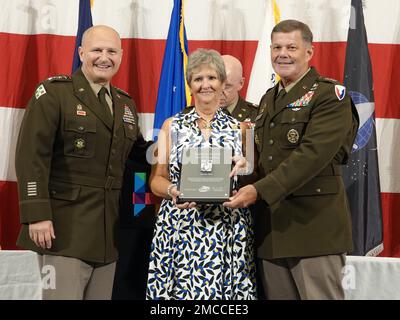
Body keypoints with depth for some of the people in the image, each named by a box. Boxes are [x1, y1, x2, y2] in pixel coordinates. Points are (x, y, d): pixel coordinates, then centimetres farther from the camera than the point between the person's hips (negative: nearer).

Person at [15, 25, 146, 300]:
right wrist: (37, 215, -19)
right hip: (65, 229, -6)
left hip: (110, 232, 6)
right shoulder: (54, 92, -4)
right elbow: (32, 156, -12)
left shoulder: (126, 103, 17)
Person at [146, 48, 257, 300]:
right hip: (179, 231, 0)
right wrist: (173, 191, -14)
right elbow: (156, 179, 7)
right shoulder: (172, 126, 9)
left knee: (223, 291, -5)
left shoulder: (239, 128, 9)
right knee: (181, 289, -4)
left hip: (228, 232, 0)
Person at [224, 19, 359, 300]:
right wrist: (246, 189, 1)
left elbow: (313, 154, -18)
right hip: (271, 229, 7)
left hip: (314, 227, -7)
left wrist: (260, 190, -24)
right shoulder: (268, 99, 19)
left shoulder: (329, 94, -6)